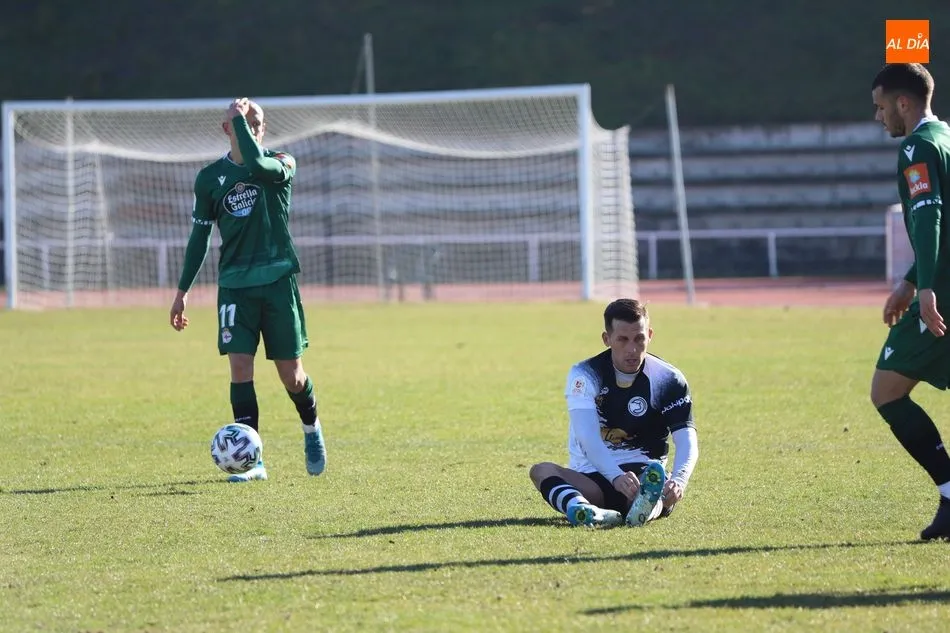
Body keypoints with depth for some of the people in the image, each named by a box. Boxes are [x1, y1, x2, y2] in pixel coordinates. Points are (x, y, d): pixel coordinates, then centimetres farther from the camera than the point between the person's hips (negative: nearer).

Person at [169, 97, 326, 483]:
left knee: (291, 375, 3)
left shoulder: (281, 165, -1)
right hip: (235, 283, 1)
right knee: (240, 365, -13)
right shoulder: (210, 178, 5)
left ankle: (311, 429, 34)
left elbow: (256, 164, -26)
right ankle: (252, 461, -11)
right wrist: (182, 290, 9)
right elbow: (199, 234, 12)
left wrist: (241, 116, -17)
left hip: (278, 278, -1)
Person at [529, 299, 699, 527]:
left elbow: (687, 440, -12)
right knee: (541, 470, -30)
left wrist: (679, 479, -36)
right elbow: (587, 436, -20)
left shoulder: (669, 380, 1)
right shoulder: (585, 375, -3)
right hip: (591, 479, 0)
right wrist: (616, 476, -40)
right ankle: (580, 508, -64)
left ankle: (645, 507, -73)